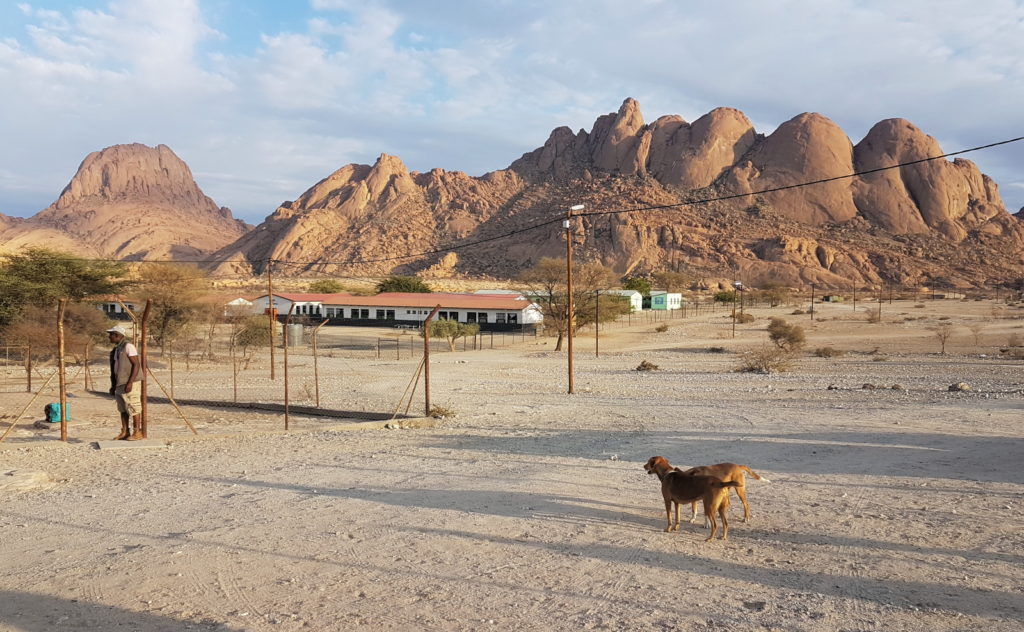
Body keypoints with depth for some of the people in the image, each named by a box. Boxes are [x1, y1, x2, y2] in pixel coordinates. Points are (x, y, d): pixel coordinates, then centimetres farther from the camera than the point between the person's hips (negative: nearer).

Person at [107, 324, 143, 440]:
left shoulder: (128, 346, -12)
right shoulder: (117, 349, 16)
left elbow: (136, 364, -17)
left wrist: (130, 382, -23)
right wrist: (113, 386, 18)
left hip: (129, 384, -9)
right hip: (120, 384, 9)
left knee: (133, 408, -6)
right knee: (123, 409, 10)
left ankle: (137, 432, -2)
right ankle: (125, 432, 16)